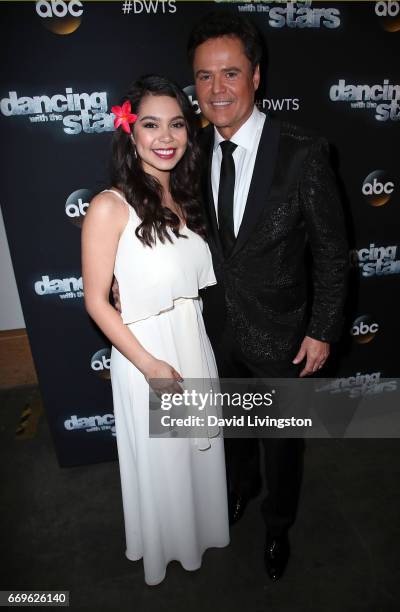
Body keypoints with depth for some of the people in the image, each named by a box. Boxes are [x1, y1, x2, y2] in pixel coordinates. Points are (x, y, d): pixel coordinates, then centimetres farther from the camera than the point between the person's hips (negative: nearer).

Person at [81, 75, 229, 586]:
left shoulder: (184, 198, 3)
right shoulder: (111, 206, -17)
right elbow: (96, 301, -16)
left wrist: (190, 353, 4)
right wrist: (150, 364, -18)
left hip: (196, 348, 6)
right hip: (145, 353, -5)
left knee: (199, 448, 24)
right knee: (159, 459, 17)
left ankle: (199, 528, 56)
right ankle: (164, 547, 50)